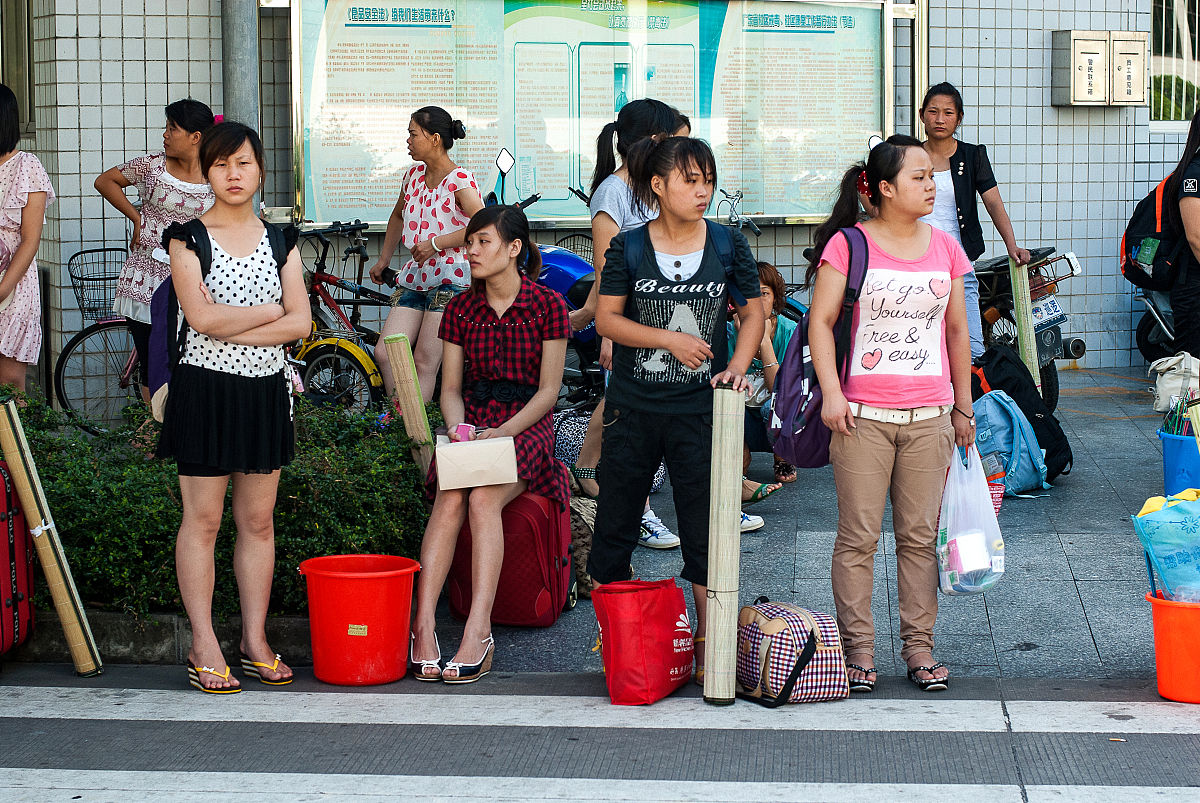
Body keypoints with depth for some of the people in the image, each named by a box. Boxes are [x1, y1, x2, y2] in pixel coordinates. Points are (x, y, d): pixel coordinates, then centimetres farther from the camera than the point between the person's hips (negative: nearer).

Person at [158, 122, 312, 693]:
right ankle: (204, 647, 5)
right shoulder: (188, 236, -3)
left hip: (265, 389, 4)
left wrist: (229, 326, -12)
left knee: (258, 521, 7)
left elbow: (301, 324, -2)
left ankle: (255, 642, 14)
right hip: (205, 386, -4)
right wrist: (271, 310, -7)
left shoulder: (279, 240, 8)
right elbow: (200, 317, -15)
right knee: (202, 520, 0)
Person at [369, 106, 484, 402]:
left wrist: (436, 243, -18)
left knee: (425, 361, -10)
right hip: (414, 278, 7)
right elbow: (398, 216, 32)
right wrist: (383, 261, 31)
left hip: (449, 280, -7)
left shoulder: (459, 179, -8)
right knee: (384, 354, -4)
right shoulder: (414, 175, 14)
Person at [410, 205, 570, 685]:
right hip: (471, 424, 3)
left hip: (527, 426, -3)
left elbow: (548, 391, -3)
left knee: (482, 500, -31)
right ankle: (422, 627, -34)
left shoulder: (546, 306, 0)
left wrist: (501, 433, -16)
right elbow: (450, 389, 10)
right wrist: (457, 428, -11)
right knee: (450, 501, -28)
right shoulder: (460, 309, 11)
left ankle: (478, 635, -37)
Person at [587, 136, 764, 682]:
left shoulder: (728, 244, 2)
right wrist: (670, 339, -13)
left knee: (705, 526, 1)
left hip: (699, 411, 0)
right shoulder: (628, 247, 0)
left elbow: (753, 313, 7)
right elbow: (606, 318, -2)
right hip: (632, 408, 0)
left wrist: (738, 365, -9)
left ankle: (707, 639, 10)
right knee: (615, 521, 8)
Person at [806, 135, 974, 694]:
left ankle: (919, 648, 14)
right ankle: (858, 650, 8)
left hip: (929, 416, 4)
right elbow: (820, 322, -4)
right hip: (863, 415, -3)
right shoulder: (849, 244, -3)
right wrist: (831, 393, -14)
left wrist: (963, 406, 17)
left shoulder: (944, 248, 10)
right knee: (858, 537, -1)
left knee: (920, 536, 6)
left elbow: (957, 331, 17)